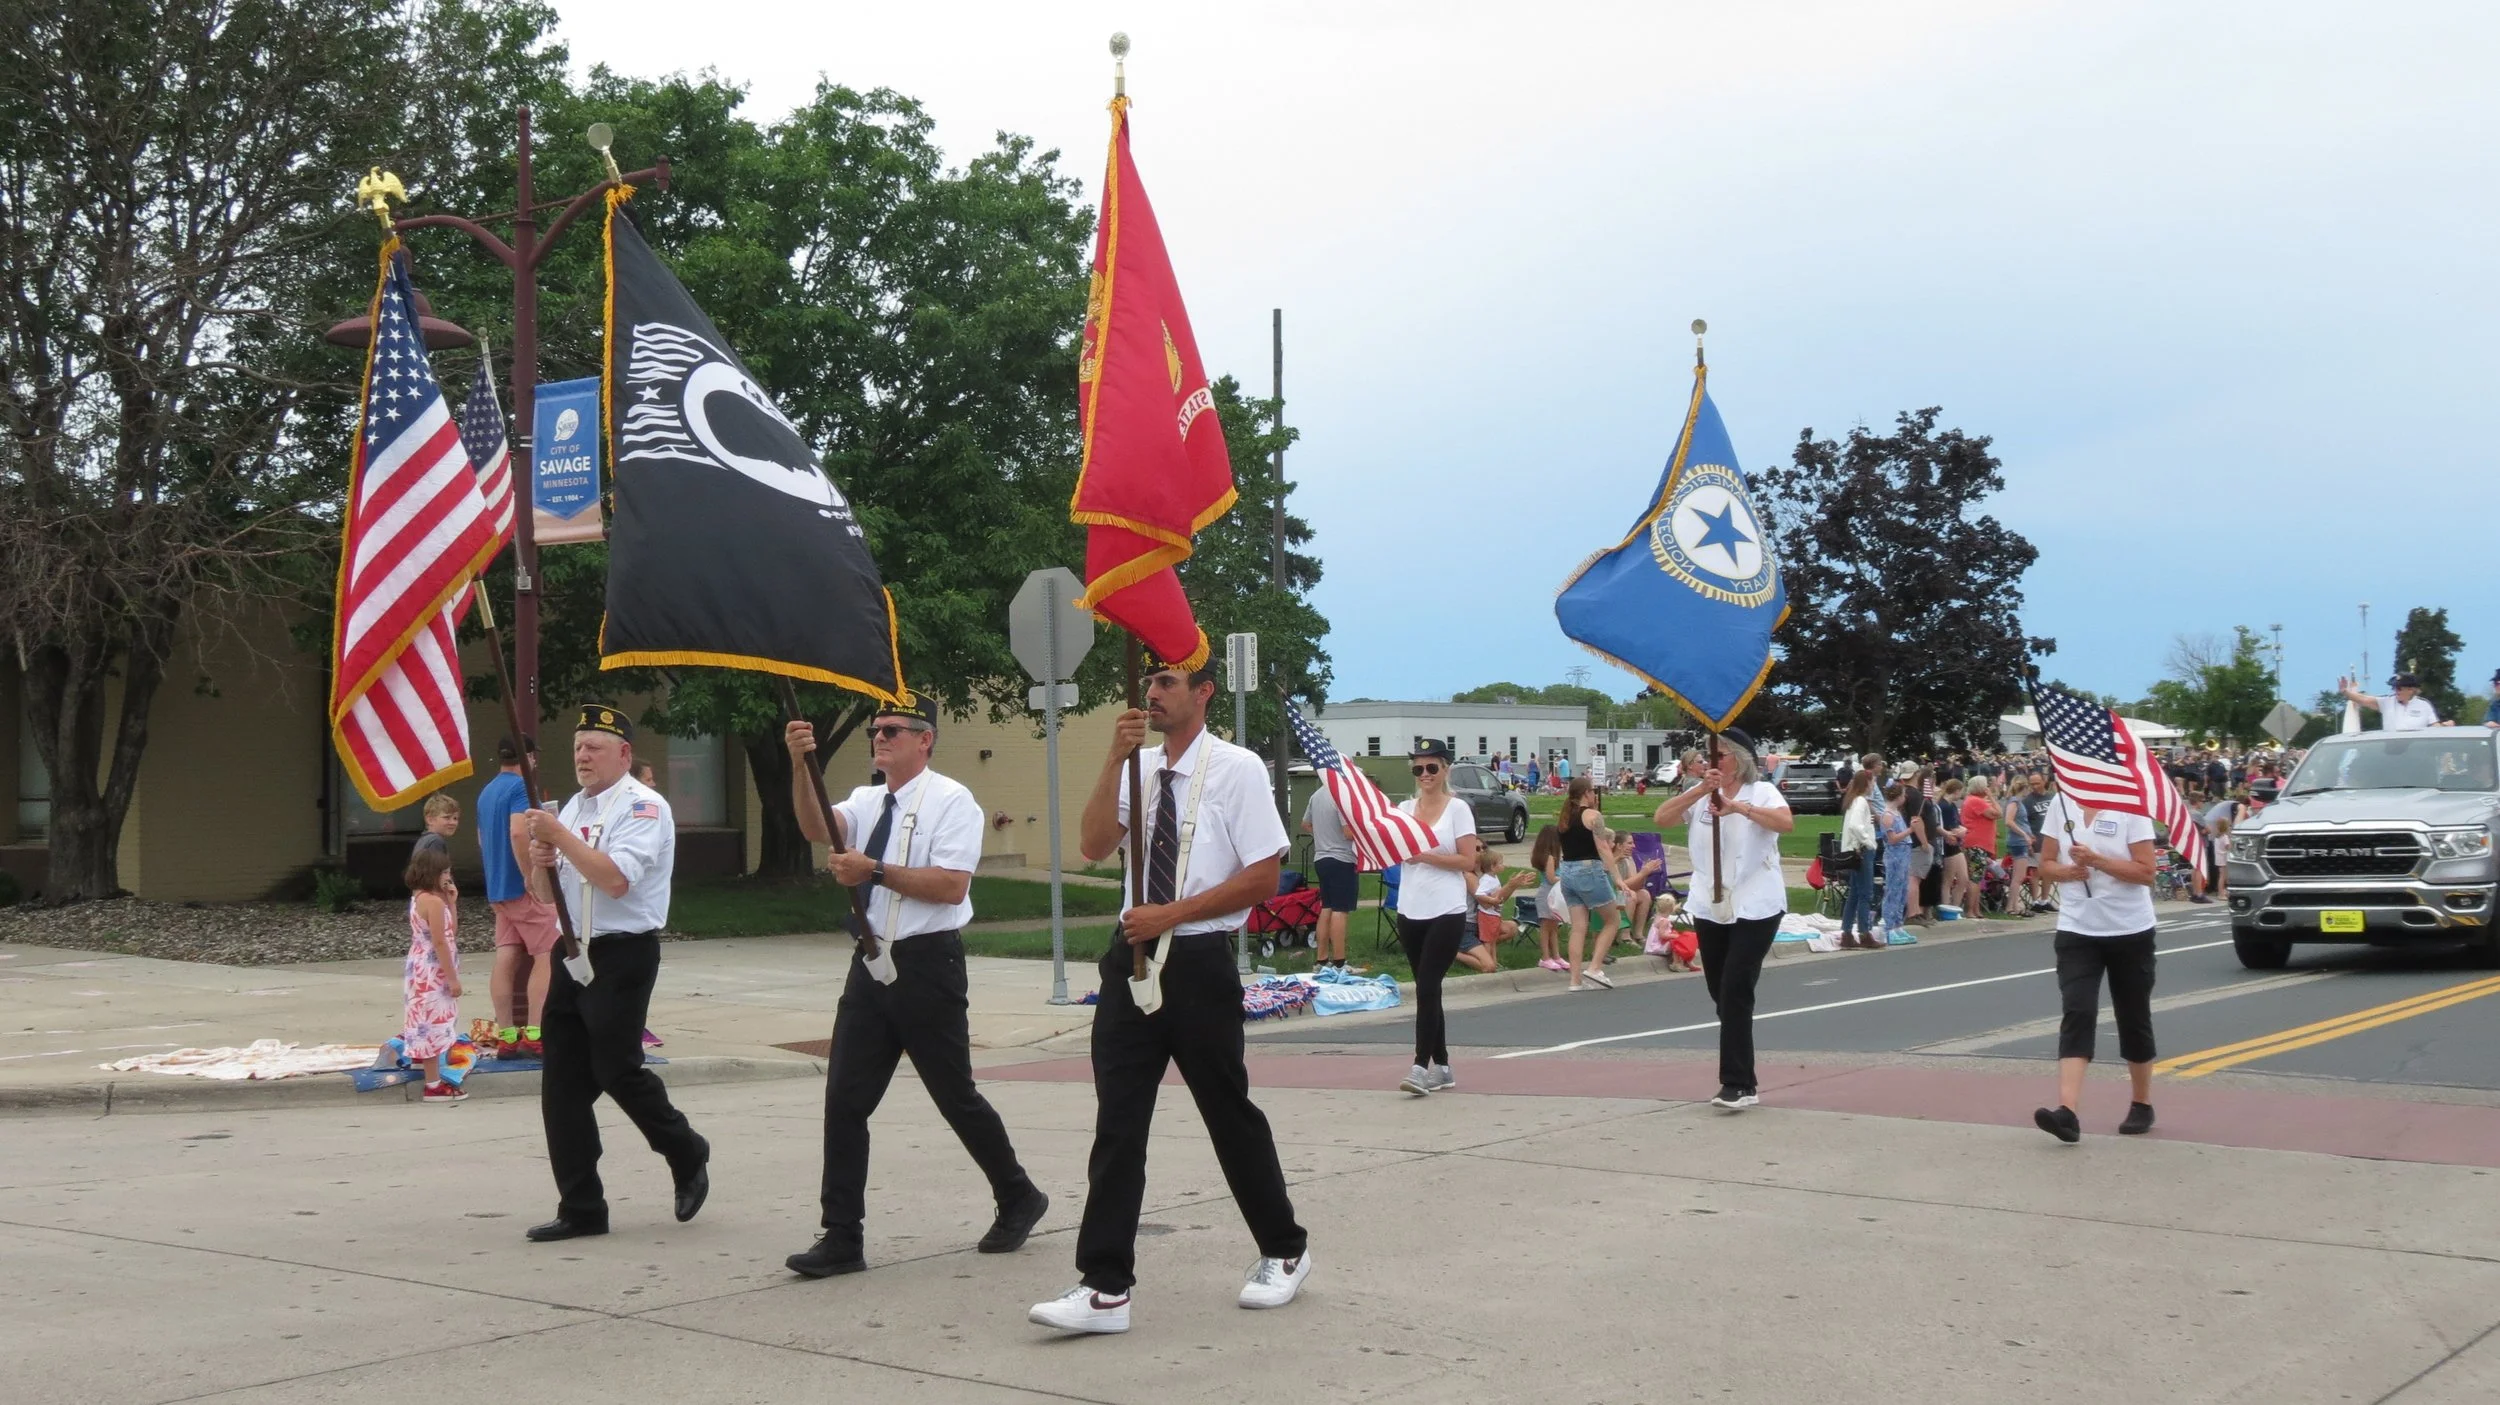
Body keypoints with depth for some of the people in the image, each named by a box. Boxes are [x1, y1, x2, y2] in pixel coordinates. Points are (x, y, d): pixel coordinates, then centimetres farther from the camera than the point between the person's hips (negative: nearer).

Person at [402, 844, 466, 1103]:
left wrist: (451, 902, 9)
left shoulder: (417, 898, 11)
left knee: (427, 1024, 20)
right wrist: (453, 978, -18)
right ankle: (434, 1085, -2)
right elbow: (440, 942, -21)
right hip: (433, 974, -9)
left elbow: (450, 932, 15)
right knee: (433, 1024, -5)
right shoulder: (434, 901, -18)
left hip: (421, 972, 9)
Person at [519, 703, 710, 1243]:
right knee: (562, 1084, 5)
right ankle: (581, 1208, 12)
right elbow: (548, 896, 19)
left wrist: (560, 837, -19)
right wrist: (541, 864, -2)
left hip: (621, 956, -8)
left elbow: (616, 879, -22)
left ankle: (688, 1156, 16)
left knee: (616, 1070, -9)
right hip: (573, 957, 8)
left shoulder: (643, 807, -8)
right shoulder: (573, 809, 17)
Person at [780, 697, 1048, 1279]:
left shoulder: (950, 800, -7)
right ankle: (841, 1238, 7)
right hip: (871, 964, 6)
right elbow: (817, 830, -7)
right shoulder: (867, 801, 12)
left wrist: (876, 870, -21)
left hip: (927, 964, -6)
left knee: (955, 1095, 5)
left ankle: (1018, 1198, 28)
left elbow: (950, 885, -17)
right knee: (845, 1099, 1)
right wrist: (801, 766, -20)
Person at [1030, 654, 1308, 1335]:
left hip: (1199, 962, -4)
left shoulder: (1237, 769, -6)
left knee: (1230, 1114, 8)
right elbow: (1094, 846, -3)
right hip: (1134, 956, 5)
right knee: (1117, 1121, -1)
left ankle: (1284, 1253, 29)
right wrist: (1116, 759, -13)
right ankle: (1105, 1288, 0)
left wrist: (1171, 914, -14)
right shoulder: (1138, 768, 9)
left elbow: (1263, 877, -9)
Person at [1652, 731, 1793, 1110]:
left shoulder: (1762, 792, -4)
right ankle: (1743, 1078, 24)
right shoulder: (1699, 795, 8)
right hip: (1709, 909, 5)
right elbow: (1662, 819, -8)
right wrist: (1701, 790, -18)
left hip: (1755, 909, -5)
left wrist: (1738, 806, -33)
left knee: (1736, 992, -14)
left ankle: (1738, 1084, -12)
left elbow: (1786, 823, -23)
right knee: (1722, 995, 11)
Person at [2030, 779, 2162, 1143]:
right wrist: (2066, 871, -14)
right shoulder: (2060, 804, 3)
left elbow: (2146, 872, -12)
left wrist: (2097, 860, -22)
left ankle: (2142, 1105, 29)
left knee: (2133, 1018, 11)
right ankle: (2068, 1111, -24)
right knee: (2076, 1014, -13)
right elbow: (2046, 865, 8)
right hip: (2076, 929, 2)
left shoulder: (2130, 807, -7)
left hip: (2129, 930, -2)